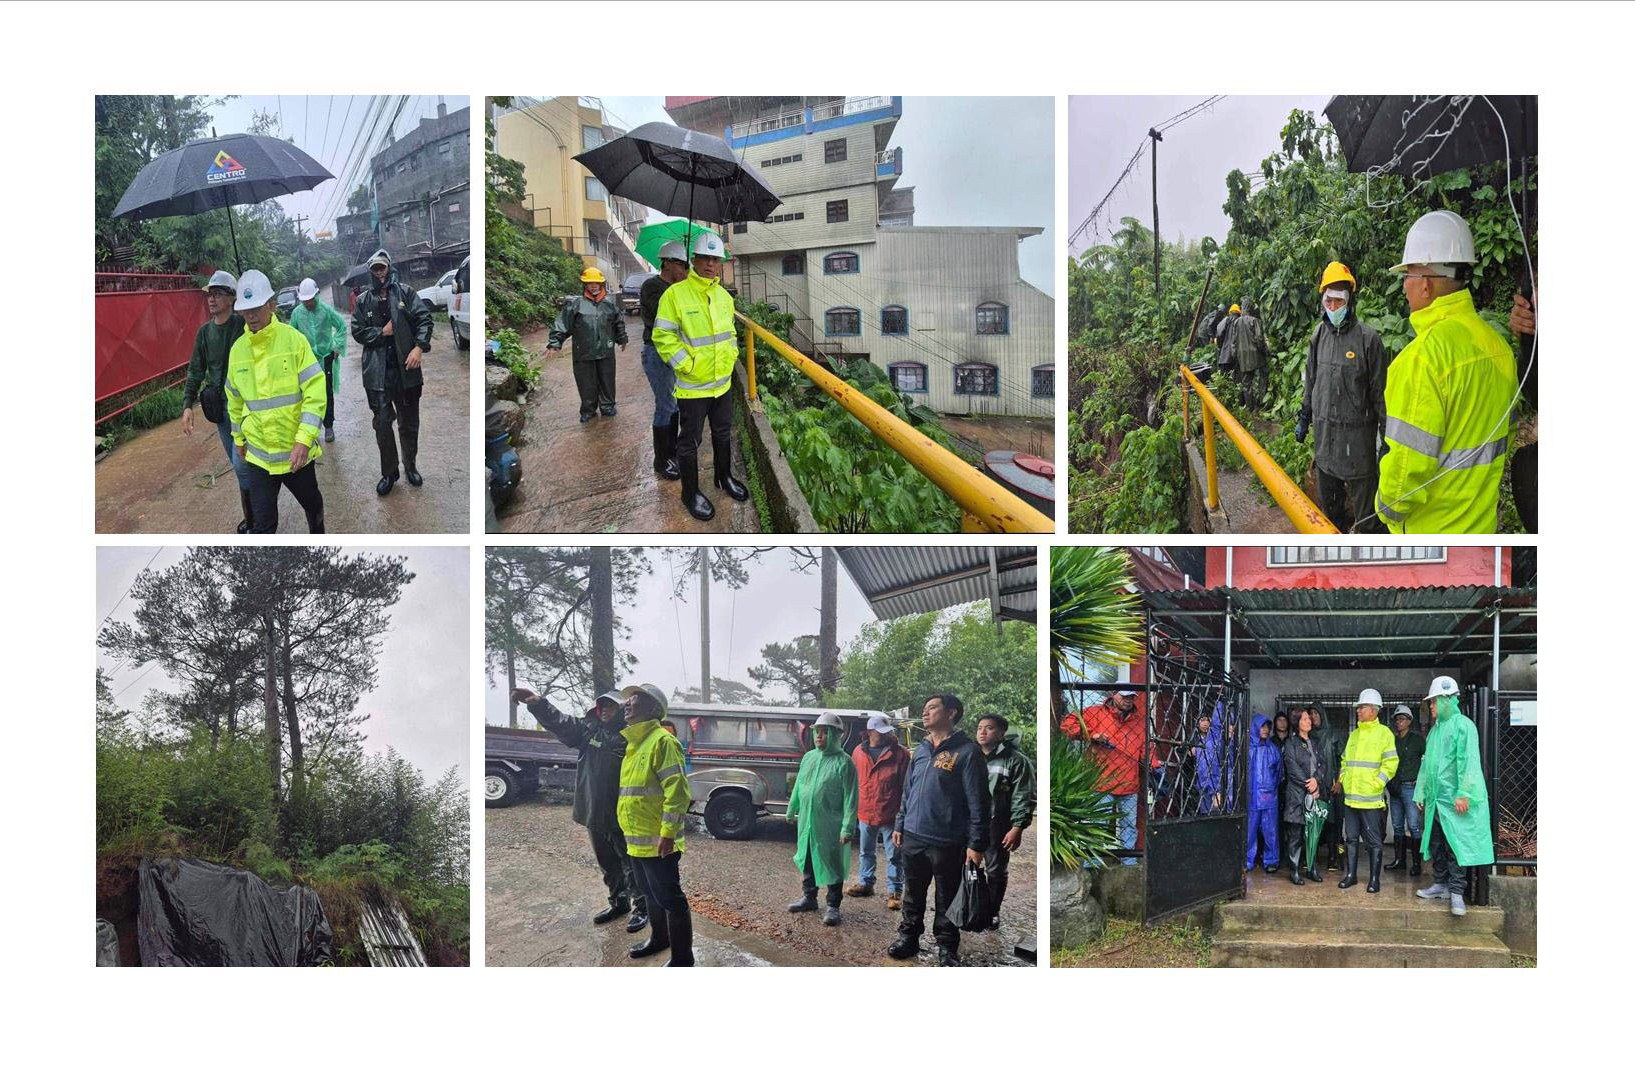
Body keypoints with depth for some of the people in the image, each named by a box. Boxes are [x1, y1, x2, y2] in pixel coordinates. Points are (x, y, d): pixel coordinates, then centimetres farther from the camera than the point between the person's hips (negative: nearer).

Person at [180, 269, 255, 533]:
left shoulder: (244, 326, -11)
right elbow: (196, 371, 11)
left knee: (241, 463, -10)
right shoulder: (204, 332, 7)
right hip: (220, 407, 6)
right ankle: (252, 517, 23)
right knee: (238, 463, 12)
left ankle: (251, 520, 1)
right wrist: (188, 404, 2)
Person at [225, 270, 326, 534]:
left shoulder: (293, 339, -12)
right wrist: (239, 438, 21)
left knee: (311, 502, 21)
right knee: (262, 524, -2)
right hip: (260, 453, 2)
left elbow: (315, 393, -15)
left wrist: (304, 440, -22)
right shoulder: (238, 349, 0)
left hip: (296, 451, -2)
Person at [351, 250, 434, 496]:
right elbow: (357, 331, 5)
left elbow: (424, 318, -6)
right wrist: (382, 332, -9)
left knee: (409, 422, 11)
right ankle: (389, 473, 13)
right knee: (382, 424, 1)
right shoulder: (364, 300, 6)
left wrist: (419, 347, -18)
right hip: (378, 371, 1)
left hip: (406, 367, 0)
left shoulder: (405, 293, 1)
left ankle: (410, 465, 29)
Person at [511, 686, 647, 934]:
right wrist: (536, 703, -15)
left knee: (630, 863, 0)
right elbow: (559, 722, -1)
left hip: (620, 816, -7)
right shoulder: (588, 730, 8)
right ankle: (618, 902, 33)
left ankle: (640, 907, 9)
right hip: (594, 814, 7)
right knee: (607, 863, 19)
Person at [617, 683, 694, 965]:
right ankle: (659, 939, 40)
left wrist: (668, 833, -24)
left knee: (669, 898, -3)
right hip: (637, 839, 10)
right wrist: (628, 830, 22)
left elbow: (676, 790, -21)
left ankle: (681, 959, 2)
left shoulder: (661, 741, -15)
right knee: (650, 894, 23)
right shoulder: (633, 743, 15)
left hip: (657, 841, -10)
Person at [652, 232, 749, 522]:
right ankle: (690, 493, 19)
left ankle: (724, 477, 41)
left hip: (723, 382, 6)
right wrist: (686, 365, -18)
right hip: (692, 386, -6)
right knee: (690, 440, 6)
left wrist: (731, 355, 6)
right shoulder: (675, 294, -16)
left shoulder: (724, 296, 6)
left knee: (723, 433, 21)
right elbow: (663, 336, -16)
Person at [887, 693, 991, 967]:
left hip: (948, 842, -6)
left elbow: (978, 800, -12)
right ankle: (908, 937, 30)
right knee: (913, 893, 16)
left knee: (947, 898, 6)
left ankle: (946, 947, 19)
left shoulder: (966, 751, -10)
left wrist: (976, 844, -15)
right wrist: (899, 825, 16)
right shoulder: (920, 750, 10)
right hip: (913, 838, 6)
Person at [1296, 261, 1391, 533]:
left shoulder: (1367, 338, -13)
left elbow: (1380, 393, -11)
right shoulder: (1319, 335, 6)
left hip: (1356, 433, -6)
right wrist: (1303, 418, 19)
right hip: (1324, 430, 7)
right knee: (1328, 500, 20)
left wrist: (1386, 437, -10)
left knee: (1365, 509, -3)